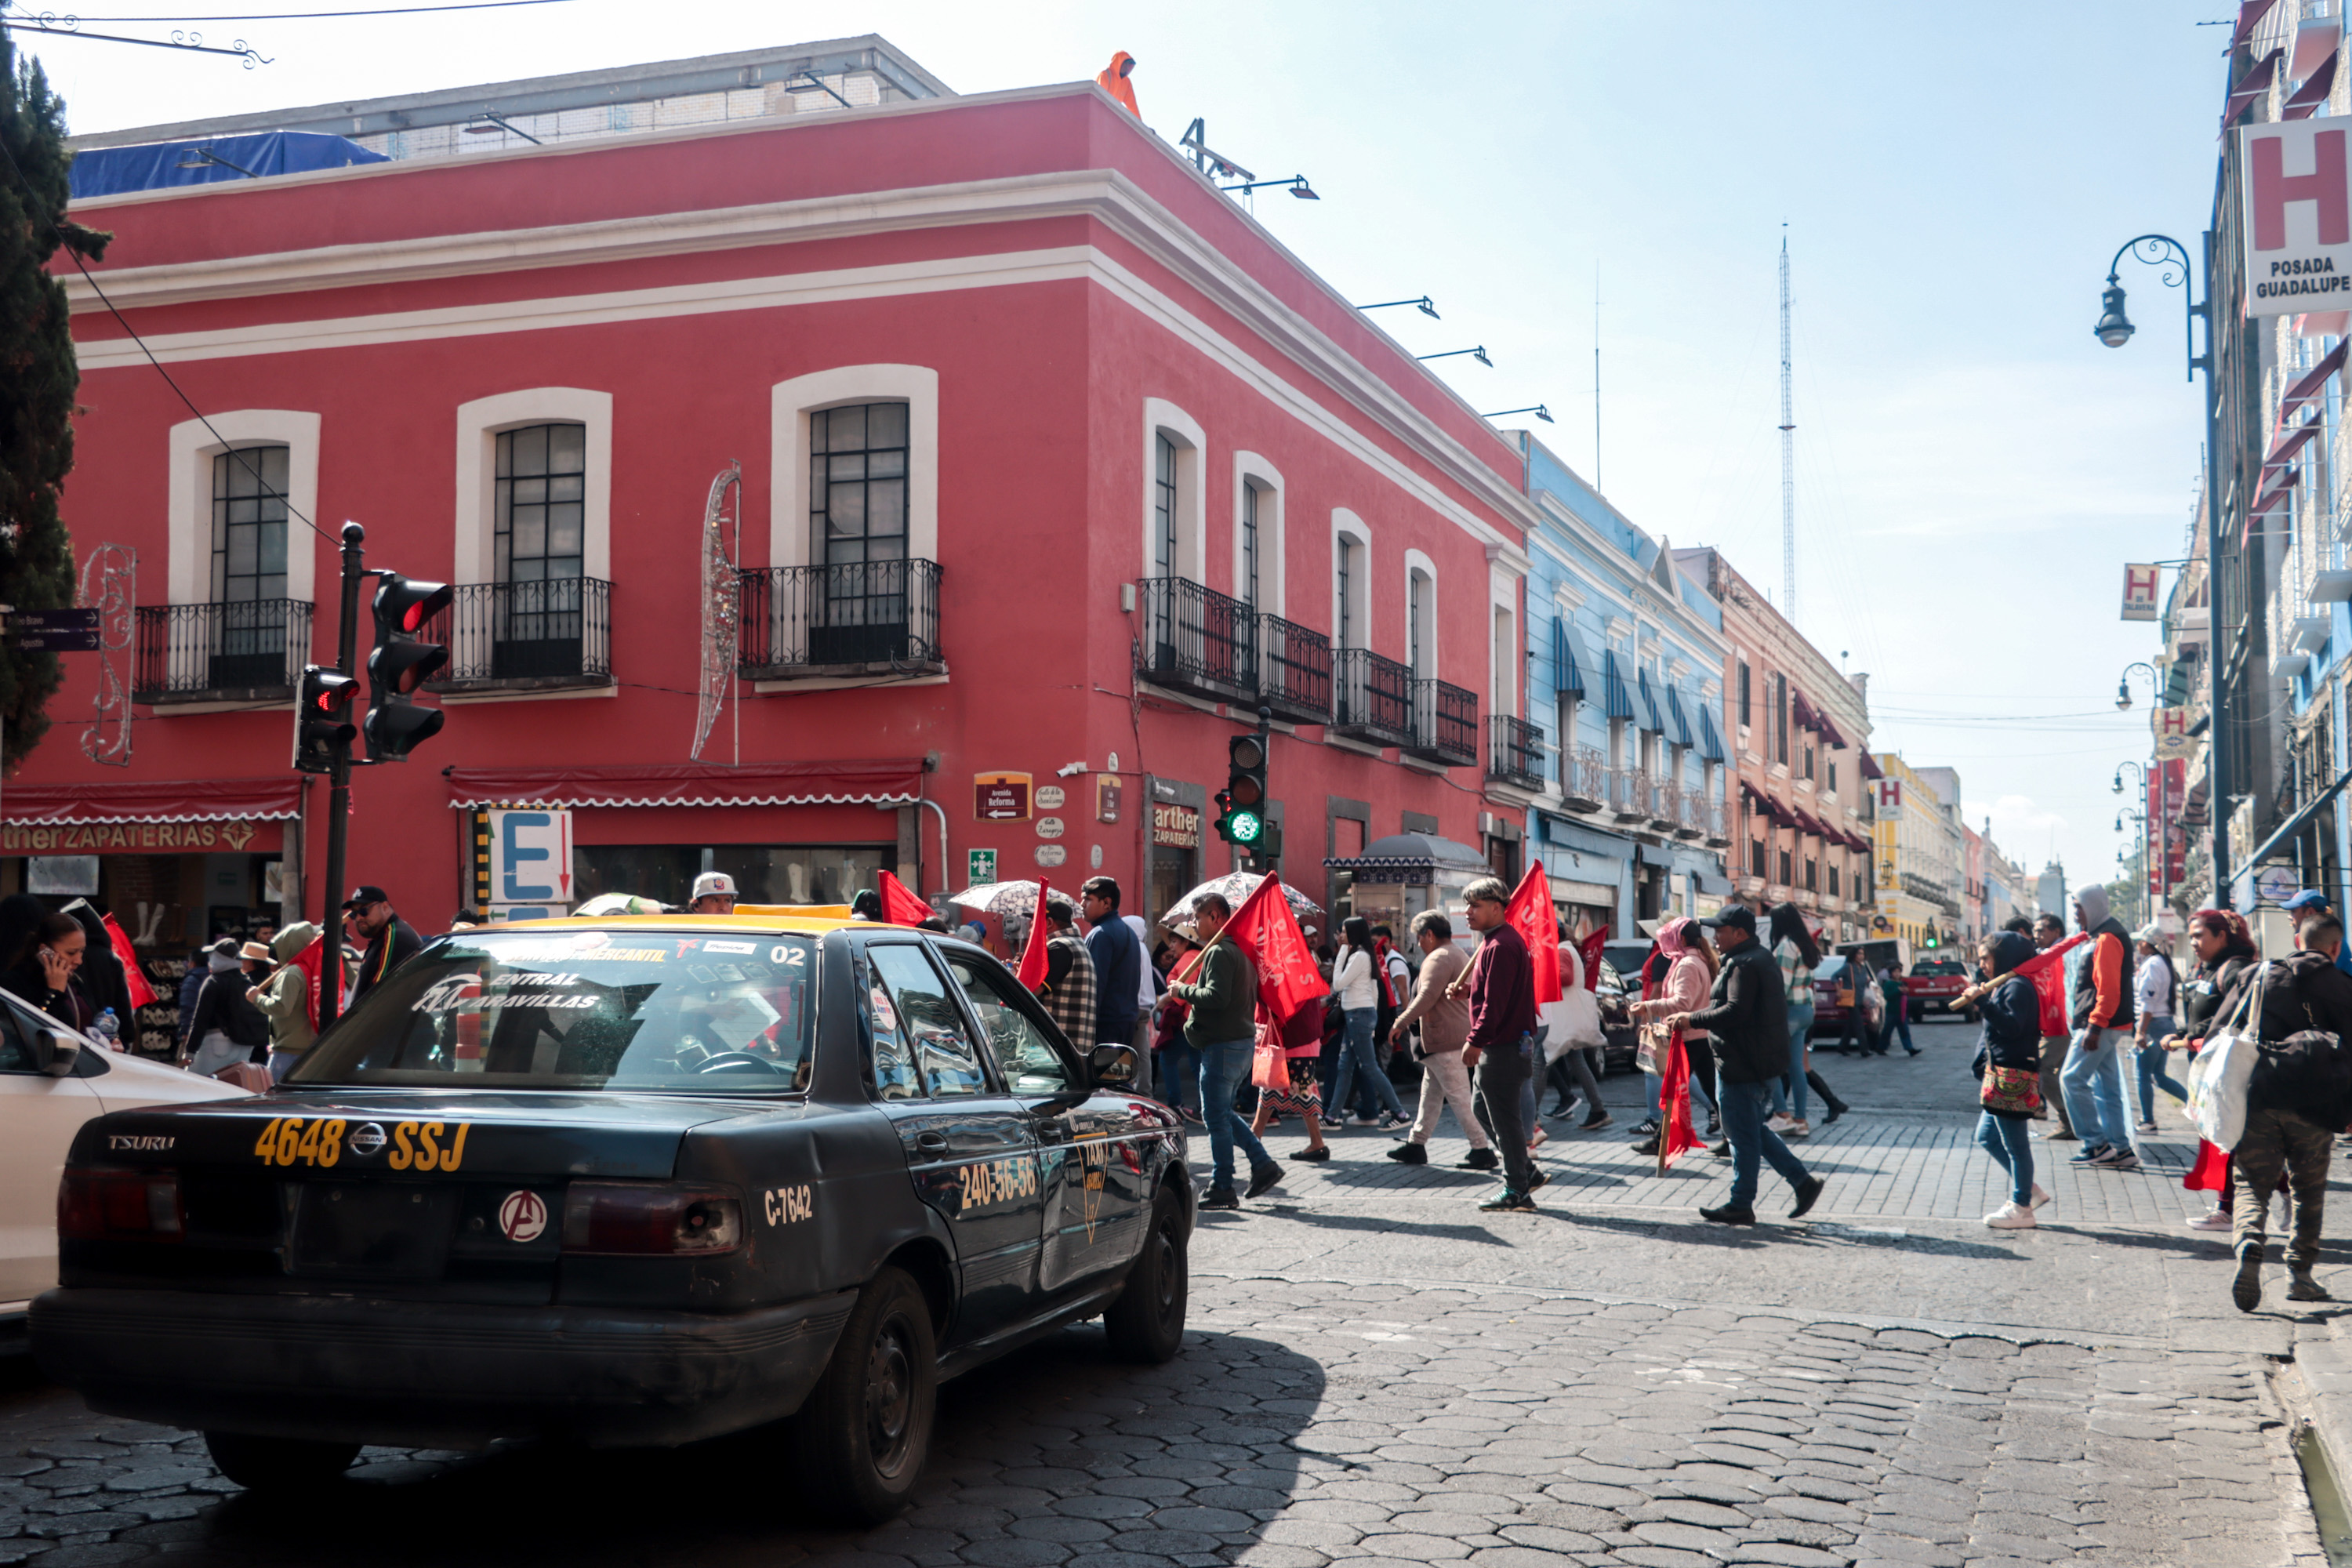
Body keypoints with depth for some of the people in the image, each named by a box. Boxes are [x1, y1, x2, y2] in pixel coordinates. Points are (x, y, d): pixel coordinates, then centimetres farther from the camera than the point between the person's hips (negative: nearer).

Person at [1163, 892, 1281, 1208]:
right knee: (1223, 1112, 18)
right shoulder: (1239, 950, 16)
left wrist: (1182, 990, -12)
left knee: (1216, 1116, -4)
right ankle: (1263, 1165, 15)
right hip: (1242, 1039, 10)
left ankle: (1222, 1188, 1)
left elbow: (1217, 997, -27)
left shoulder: (1219, 953, -16)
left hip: (1223, 1045, -10)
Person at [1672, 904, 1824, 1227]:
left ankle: (1740, 1205, 5)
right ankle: (1803, 1181, 16)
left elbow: (1736, 1011, -26)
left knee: (1743, 1134, -2)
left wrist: (1692, 1019, -19)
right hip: (1760, 1063, 11)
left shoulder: (1743, 964, -17)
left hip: (1741, 1065, -11)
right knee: (1753, 1131, 18)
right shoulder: (1762, 959, 17)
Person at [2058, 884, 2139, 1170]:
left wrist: (2094, 1026, -25)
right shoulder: (2101, 935, 18)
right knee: (2107, 1087, 10)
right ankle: (2120, 1149, 12)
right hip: (2108, 1027, 10)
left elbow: (2109, 989, -22)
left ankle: (2096, 1143, -7)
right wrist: (2086, 1020, 21)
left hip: (2102, 1026, -10)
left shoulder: (2107, 938, -15)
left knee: (2072, 1079, -8)